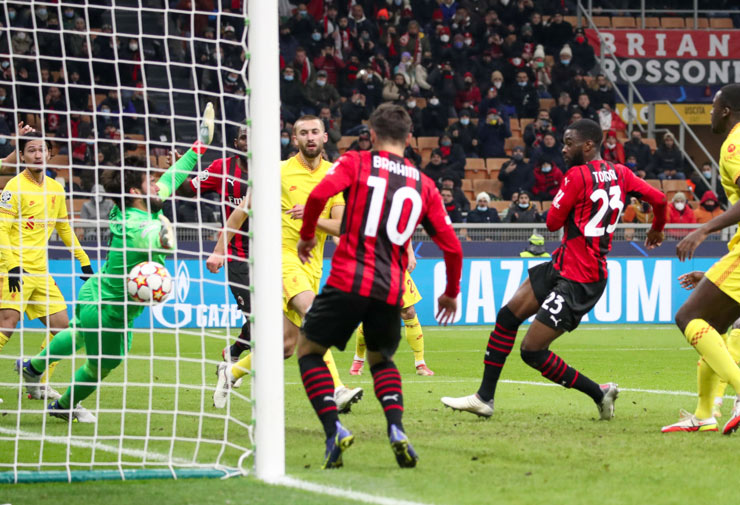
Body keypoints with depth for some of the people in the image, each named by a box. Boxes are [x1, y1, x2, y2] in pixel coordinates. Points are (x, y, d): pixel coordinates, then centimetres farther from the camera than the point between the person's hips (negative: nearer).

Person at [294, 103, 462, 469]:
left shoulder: (355, 163, 5)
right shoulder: (424, 185, 14)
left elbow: (319, 194, -15)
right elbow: (452, 247, 13)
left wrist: (307, 235, 3)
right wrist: (451, 293, 28)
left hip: (349, 279, -3)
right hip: (391, 290, 3)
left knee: (309, 349, 13)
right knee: (380, 358, 26)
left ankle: (334, 431, -7)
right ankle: (396, 429, -1)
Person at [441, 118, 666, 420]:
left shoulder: (578, 175, -16)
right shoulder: (620, 175, 6)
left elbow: (553, 222, -12)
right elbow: (658, 199, 9)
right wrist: (657, 230, 27)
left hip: (578, 281, -10)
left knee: (532, 351, -8)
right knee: (508, 316, 10)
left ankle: (600, 394, 4)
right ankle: (484, 398, 14)